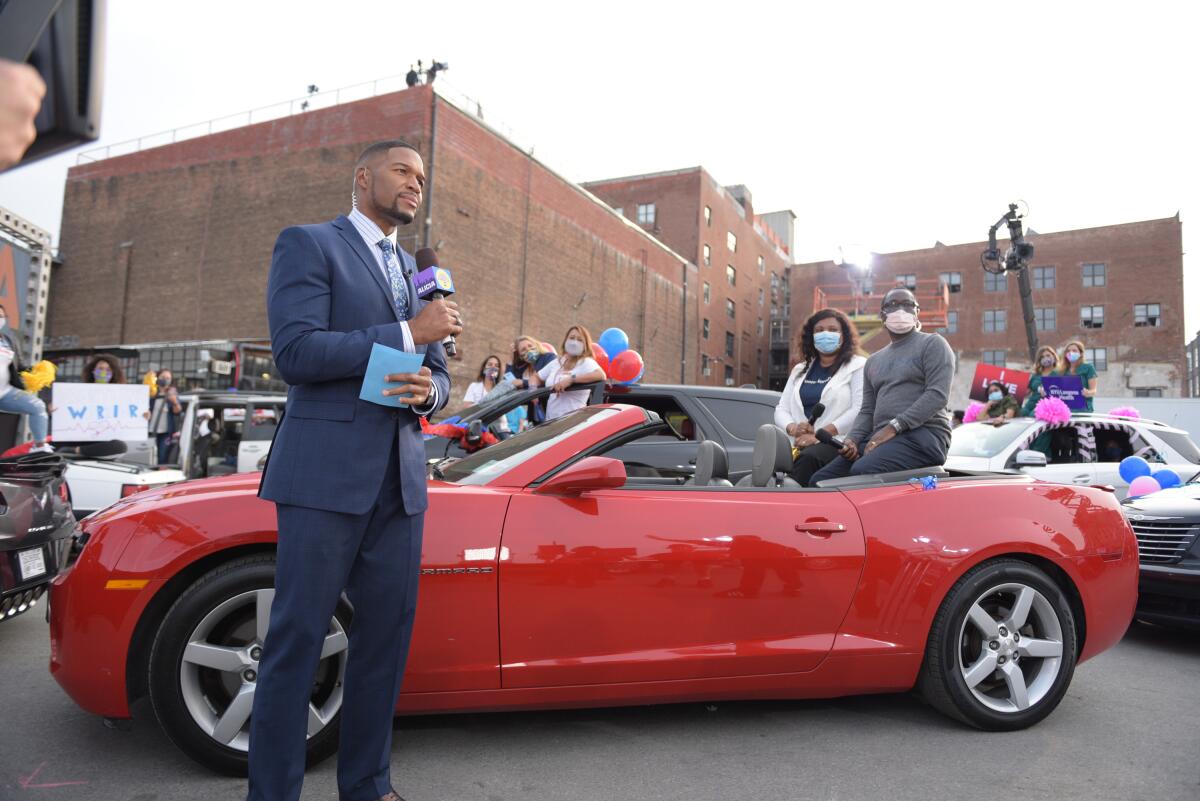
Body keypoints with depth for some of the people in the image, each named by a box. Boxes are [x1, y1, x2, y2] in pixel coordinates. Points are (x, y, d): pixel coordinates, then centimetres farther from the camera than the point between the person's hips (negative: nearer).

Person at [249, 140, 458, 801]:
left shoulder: (420, 273, 21)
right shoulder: (308, 244, 2)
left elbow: (438, 375, 20)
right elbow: (295, 353, -11)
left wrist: (427, 388, -4)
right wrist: (408, 333, -12)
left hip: (400, 479, 6)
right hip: (326, 472, -6)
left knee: (387, 635, 10)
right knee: (297, 639, 2)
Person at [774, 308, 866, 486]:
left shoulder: (858, 366, 8)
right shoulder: (800, 370, 26)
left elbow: (860, 411, -7)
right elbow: (781, 409, 19)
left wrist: (819, 434, -16)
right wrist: (793, 428, -6)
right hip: (801, 445, 4)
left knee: (809, 457, -37)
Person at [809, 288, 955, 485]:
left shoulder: (932, 344, 6)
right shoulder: (873, 361, 25)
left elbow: (937, 394, -9)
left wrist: (893, 427, -17)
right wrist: (852, 439, -1)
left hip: (924, 434, -6)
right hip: (880, 438, 6)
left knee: (861, 472, -34)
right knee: (820, 480, -12)